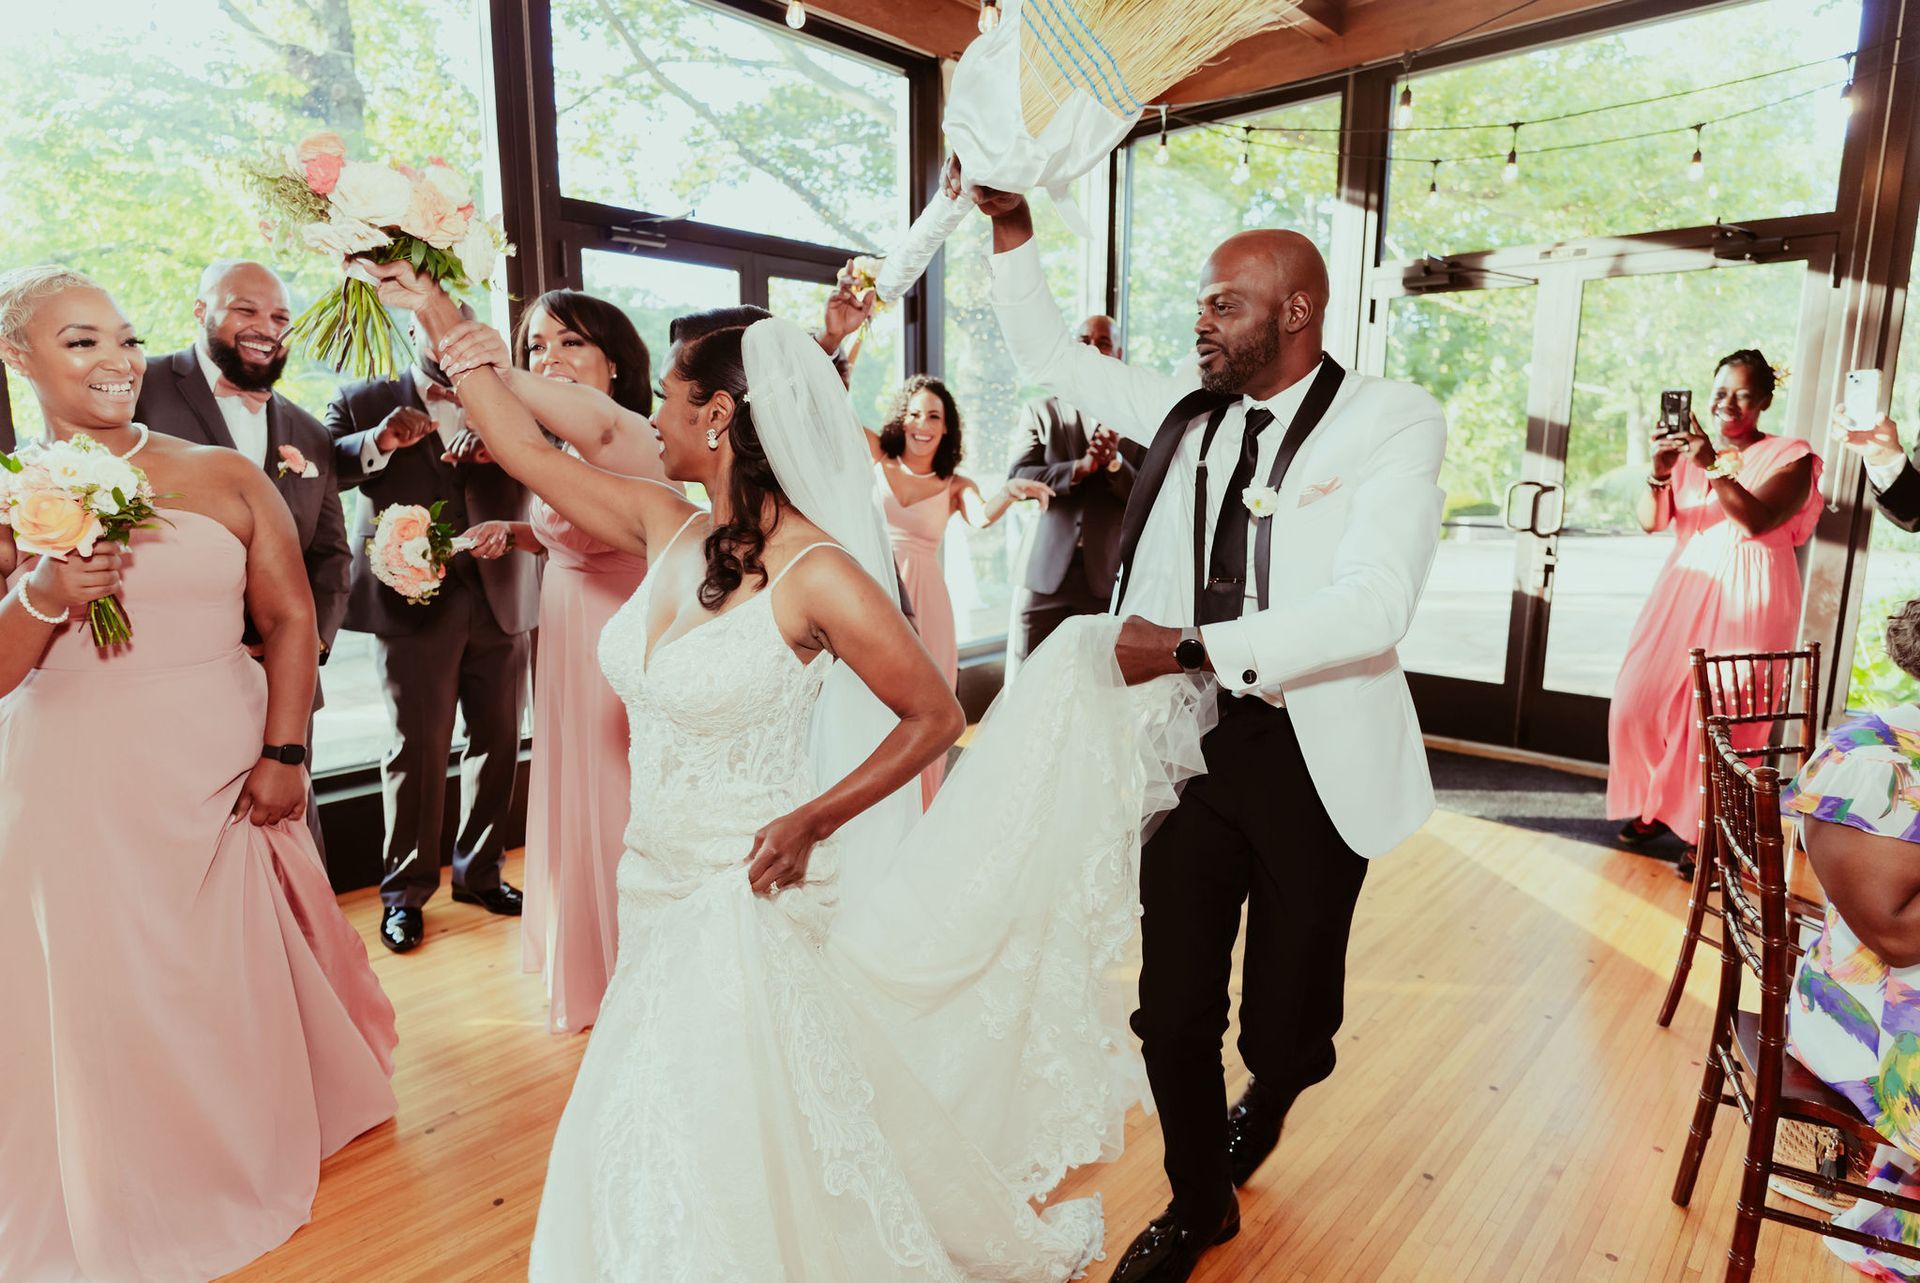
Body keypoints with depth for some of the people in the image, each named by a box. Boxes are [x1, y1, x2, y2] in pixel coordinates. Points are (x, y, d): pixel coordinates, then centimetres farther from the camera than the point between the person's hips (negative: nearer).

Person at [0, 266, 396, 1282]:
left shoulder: (223, 477, 2)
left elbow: (291, 618, 0)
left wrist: (282, 754, -7)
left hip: (223, 775, 0)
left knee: (240, 979, 10)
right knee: (107, 995, 7)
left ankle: (260, 1158, 37)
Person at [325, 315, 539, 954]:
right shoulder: (364, 401, 8)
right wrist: (380, 441, -23)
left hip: (500, 599, 3)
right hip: (414, 600, -3)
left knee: (499, 738, 8)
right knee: (418, 745, -2)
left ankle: (480, 871, 24)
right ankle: (406, 890, 12)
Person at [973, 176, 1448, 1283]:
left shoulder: (1394, 422, -9)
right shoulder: (1185, 408, 6)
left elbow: (1373, 606, -21)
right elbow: (1051, 358, 16)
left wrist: (1191, 646, -25)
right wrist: (1012, 227, 6)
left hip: (1313, 762, -3)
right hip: (1189, 745, 4)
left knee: (1287, 1023, 12)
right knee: (1173, 1011, 10)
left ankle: (1265, 1097, 52)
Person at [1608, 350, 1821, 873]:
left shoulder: (1789, 456, 0)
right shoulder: (1691, 450, 10)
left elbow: (1758, 520, -17)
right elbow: (1650, 522, -2)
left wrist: (1714, 466, -28)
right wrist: (1659, 471, -19)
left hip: (1746, 600, -4)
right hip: (1684, 592, 4)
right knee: (1641, 700, 0)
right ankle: (1655, 804, 19)